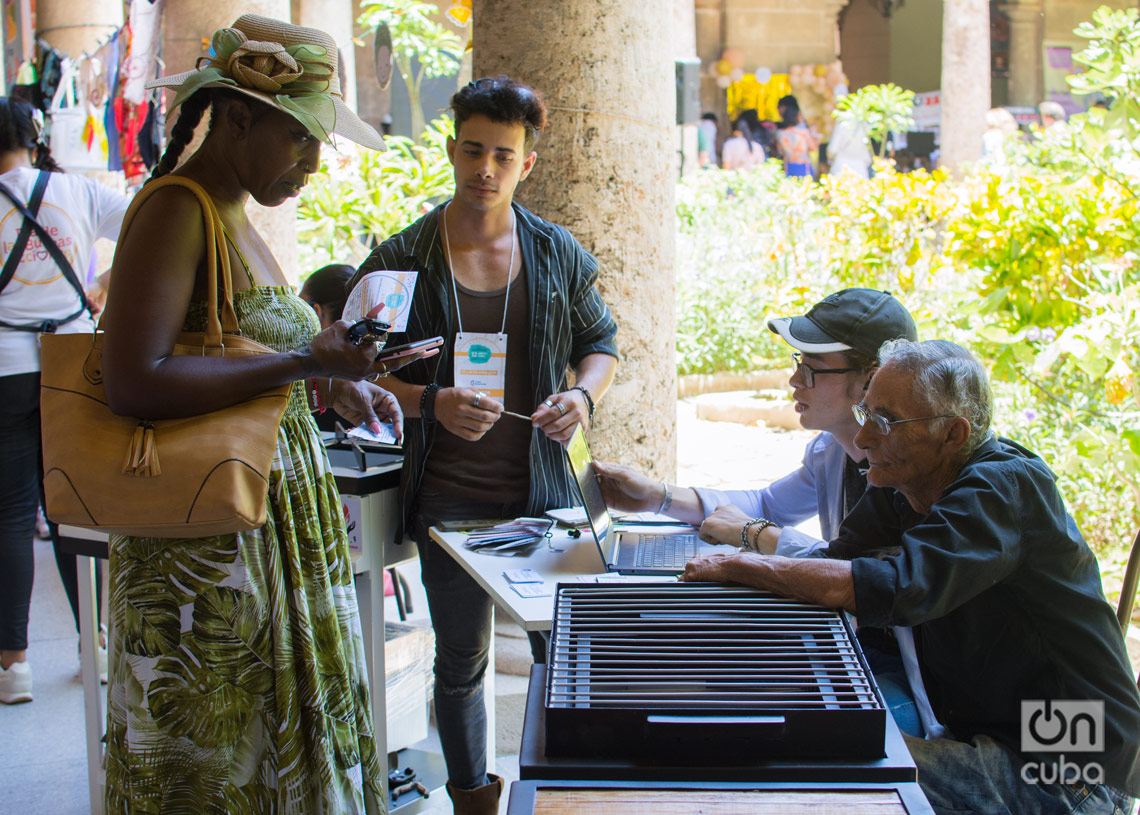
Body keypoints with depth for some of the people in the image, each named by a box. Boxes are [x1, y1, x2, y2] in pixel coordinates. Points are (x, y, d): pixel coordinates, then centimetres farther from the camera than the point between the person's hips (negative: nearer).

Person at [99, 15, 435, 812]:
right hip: (206, 544, -9)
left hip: (277, 528, 9)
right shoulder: (175, 210, -15)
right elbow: (135, 382, -26)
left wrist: (333, 386, 6)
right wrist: (305, 363, -25)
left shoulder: (234, 216, 13)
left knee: (285, 741, 15)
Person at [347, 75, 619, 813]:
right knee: (461, 661, 11)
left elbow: (600, 341, 14)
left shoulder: (557, 253, 3)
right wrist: (431, 402, -19)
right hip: (448, 497, -1)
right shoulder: (403, 260, -3)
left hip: (541, 490, 1)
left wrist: (584, 395, -7)